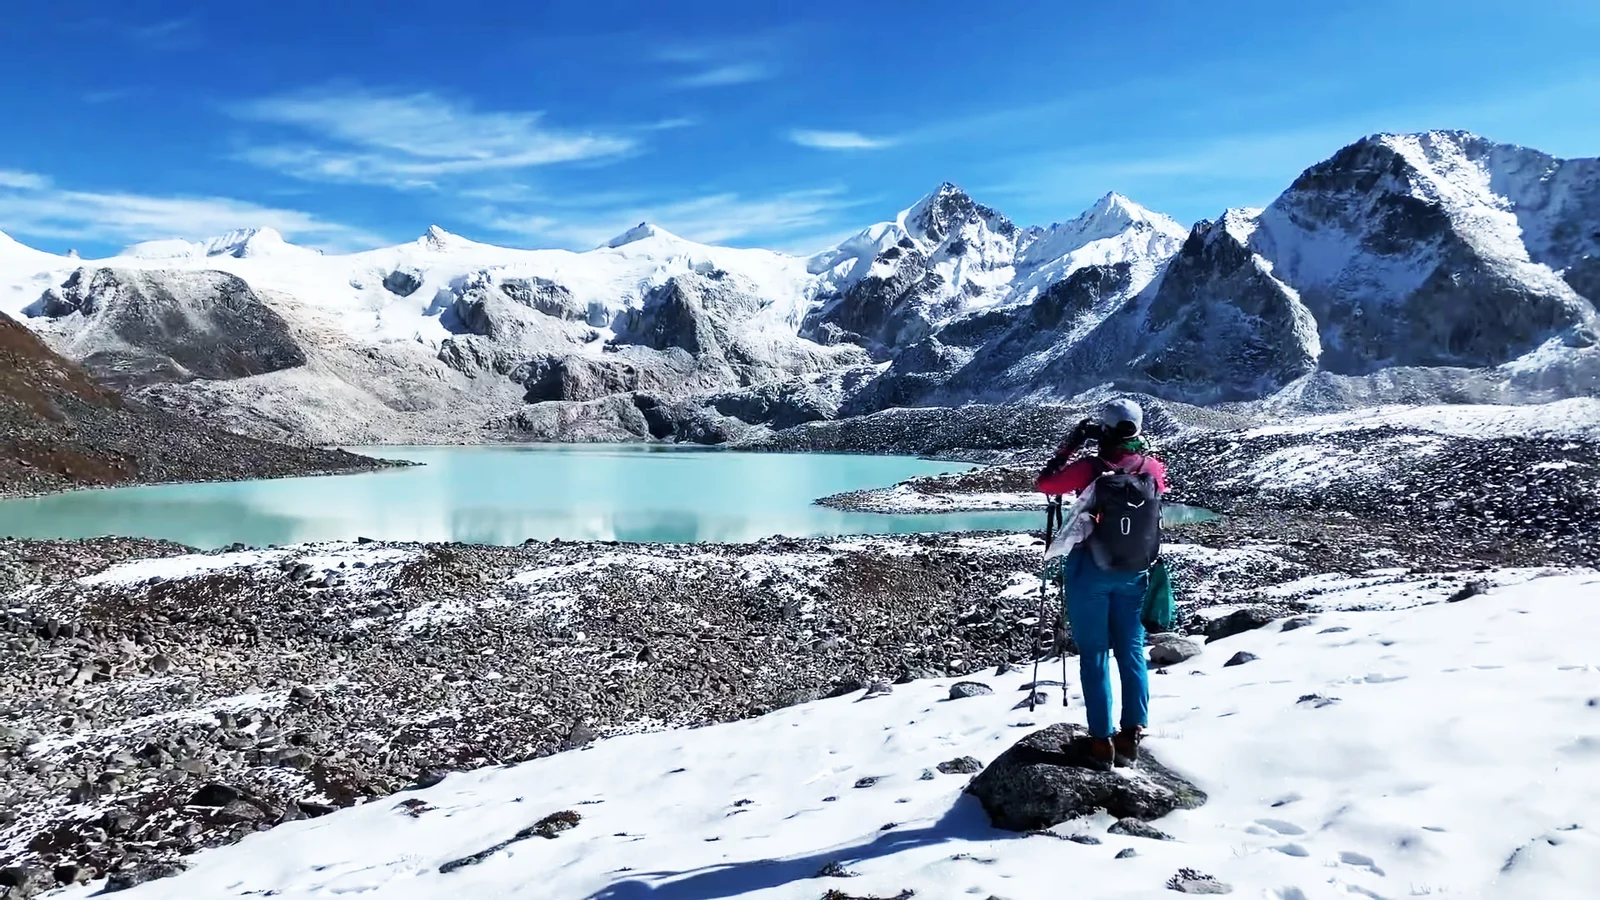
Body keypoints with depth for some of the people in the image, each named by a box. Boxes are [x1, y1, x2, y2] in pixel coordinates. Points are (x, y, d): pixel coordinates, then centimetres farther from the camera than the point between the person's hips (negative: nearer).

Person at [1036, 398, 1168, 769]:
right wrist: (1138, 447, 19)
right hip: (1135, 572, 4)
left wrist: (1072, 443, 2)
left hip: (1091, 571, -3)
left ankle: (1102, 739, 5)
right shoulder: (1153, 468, -3)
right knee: (1132, 651, 12)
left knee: (1095, 654, 4)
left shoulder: (1091, 468, -16)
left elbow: (1046, 482, -3)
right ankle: (1132, 734, 10)